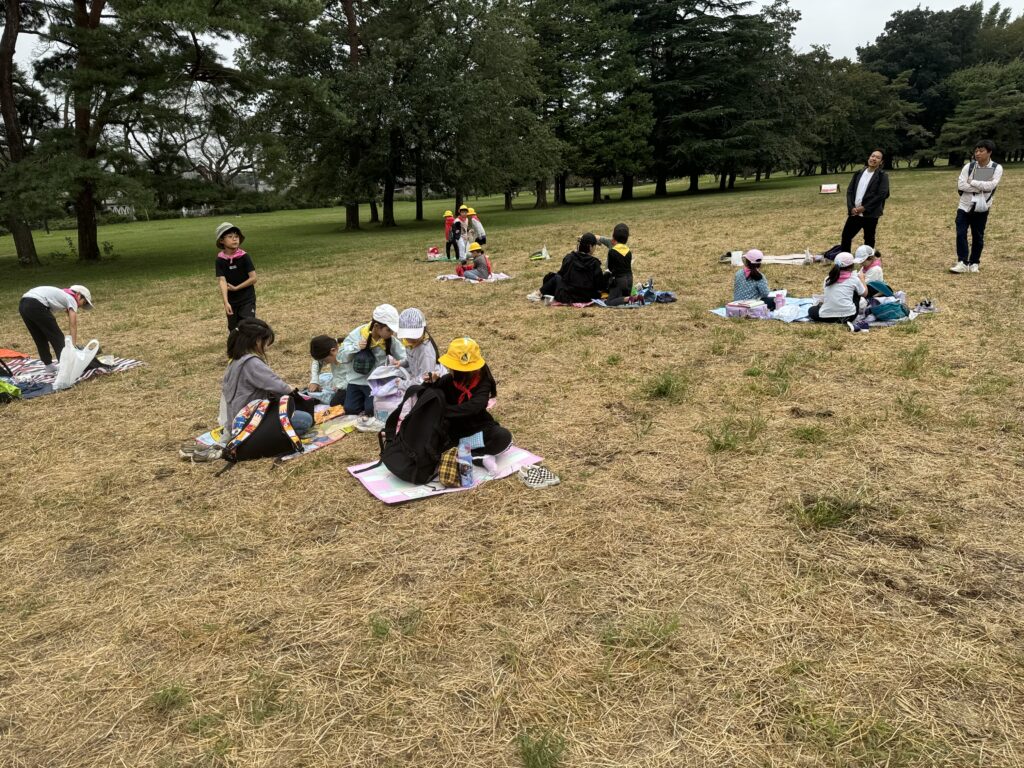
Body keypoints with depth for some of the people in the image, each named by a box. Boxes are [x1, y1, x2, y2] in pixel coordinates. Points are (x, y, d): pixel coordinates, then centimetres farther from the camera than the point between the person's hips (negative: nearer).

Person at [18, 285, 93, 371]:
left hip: (23, 304, 9)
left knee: (41, 338, 22)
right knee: (57, 337, 4)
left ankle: (49, 365, 29)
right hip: (36, 306, -9)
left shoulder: (63, 295, 32)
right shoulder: (71, 299, 7)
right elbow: (73, 326, 2)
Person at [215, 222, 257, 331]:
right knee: (233, 331, 11)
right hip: (231, 301, 2)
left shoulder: (244, 257, -10)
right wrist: (226, 302, -26)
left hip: (247, 299, -2)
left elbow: (253, 278, -13)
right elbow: (222, 281, -15)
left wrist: (236, 288, -12)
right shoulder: (220, 260, -7)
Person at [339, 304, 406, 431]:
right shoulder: (358, 334, -12)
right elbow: (341, 356, -8)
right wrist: (355, 347, -26)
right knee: (350, 409, 3)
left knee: (372, 410, -19)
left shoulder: (390, 340, -9)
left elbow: (405, 357, -6)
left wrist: (401, 362, -30)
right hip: (356, 380, 1)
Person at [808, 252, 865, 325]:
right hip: (848, 315, -1)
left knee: (811, 311, 33)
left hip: (826, 316, 1)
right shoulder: (854, 279, 3)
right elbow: (864, 294, 19)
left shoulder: (828, 279, 11)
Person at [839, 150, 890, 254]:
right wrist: (851, 207, -8)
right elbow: (849, 191, 6)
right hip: (855, 212, 5)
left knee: (869, 240, 7)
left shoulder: (882, 176, -4)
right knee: (845, 236, 6)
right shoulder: (859, 173, 10)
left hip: (870, 214, -5)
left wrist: (864, 208, -18)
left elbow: (881, 195, -14)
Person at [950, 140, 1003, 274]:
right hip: (965, 206, 1)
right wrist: (981, 188, -17)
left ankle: (974, 263, 17)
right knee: (961, 234, -9)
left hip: (982, 208, 0)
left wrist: (972, 182, -15)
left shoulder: (997, 168, -4)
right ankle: (962, 262, -5)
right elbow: (960, 185, -13)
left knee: (978, 237, 6)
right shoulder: (969, 166, -2)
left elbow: (991, 185, -18)